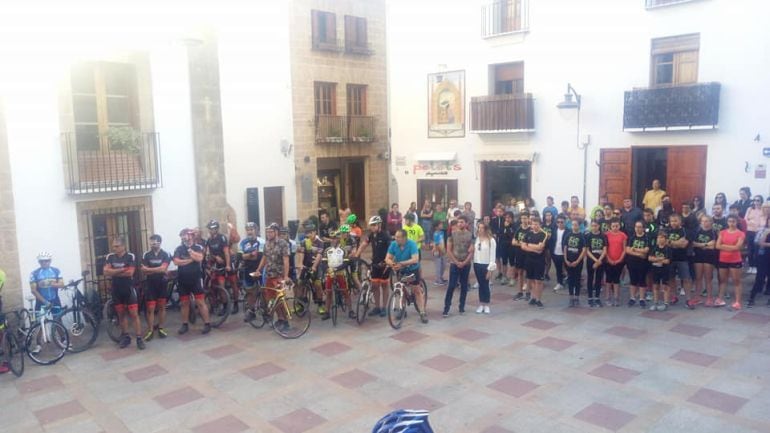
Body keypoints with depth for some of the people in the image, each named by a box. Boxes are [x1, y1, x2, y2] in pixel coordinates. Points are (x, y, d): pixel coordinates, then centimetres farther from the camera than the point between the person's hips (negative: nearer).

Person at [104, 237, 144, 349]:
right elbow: (106, 272, -11)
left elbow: (130, 273, -19)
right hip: (116, 290, 4)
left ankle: (139, 338, -1)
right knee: (121, 314, 12)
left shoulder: (131, 256, -9)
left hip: (129, 289, -4)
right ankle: (126, 337, 24)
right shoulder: (109, 257, 1)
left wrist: (113, 272, -11)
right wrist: (122, 269, -17)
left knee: (134, 314, -4)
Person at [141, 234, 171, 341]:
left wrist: (149, 269, -14)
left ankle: (160, 328, 19)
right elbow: (144, 271, -6)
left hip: (162, 284, 0)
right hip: (150, 284, 0)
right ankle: (150, 331, 5)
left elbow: (163, 268, -17)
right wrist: (158, 270, -14)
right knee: (150, 309, -1)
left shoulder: (165, 255, -4)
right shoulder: (146, 255, 1)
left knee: (162, 307, 9)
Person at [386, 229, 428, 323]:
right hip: (401, 271, 4)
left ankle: (423, 313, 1)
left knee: (416, 290, -4)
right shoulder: (393, 244, -14)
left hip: (413, 270, -3)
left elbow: (415, 259, -35)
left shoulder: (411, 244, -25)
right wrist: (392, 264, -38)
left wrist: (401, 263, -44)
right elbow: (387, 258, -15)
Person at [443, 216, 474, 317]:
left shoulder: (470, 235, 1)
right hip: (454, 264, -2)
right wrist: (456, 262, -9)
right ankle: (446, 308, -2)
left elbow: (471, 251, 0)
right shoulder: (452, 234, -2)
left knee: (464, 286, 8)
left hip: (466, 264, 2)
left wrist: (464, 262, -11)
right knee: (451, 286, -5)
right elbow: (448, 250, -3)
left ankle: (462, 306, 18)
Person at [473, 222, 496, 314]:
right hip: (477, 264, 4)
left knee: (485, 285, 3)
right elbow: (474, 251, 8)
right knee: (480, 285, 10)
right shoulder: (477, 239, 5)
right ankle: (481, 305, 16)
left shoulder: (491, 240, -10)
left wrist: (490, 269, -13)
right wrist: (474, 264, 0)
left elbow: (492, 255, -10)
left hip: (485, 265, -4)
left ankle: (486, 305, 15)